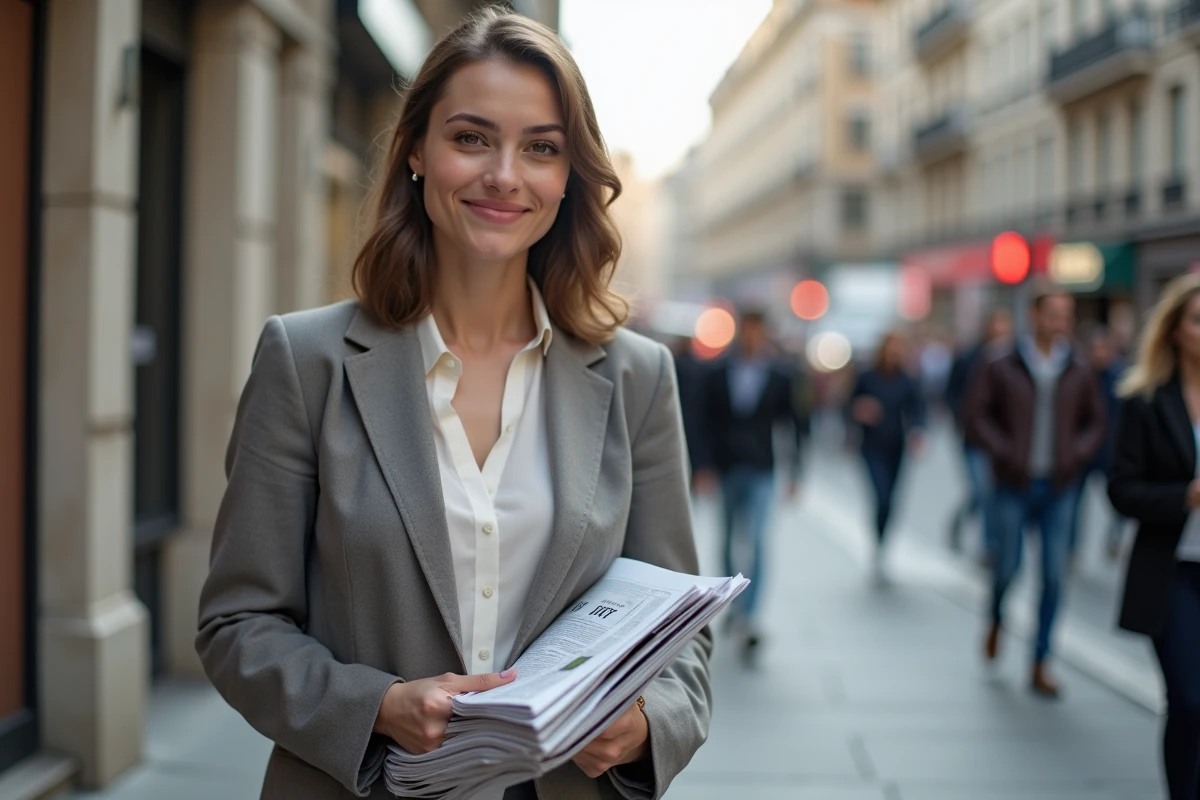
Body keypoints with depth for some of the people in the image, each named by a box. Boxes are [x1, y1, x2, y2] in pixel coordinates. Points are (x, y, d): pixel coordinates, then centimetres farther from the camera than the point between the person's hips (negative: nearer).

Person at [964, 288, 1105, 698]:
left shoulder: (1079, 374, 6)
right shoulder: (1000, 368, -3)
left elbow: (1095, 422, 14)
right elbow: (977, 415, -4)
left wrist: (1078, 454, -2)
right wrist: (1005, 453, -12)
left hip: (1058, 486, 2)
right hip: (1014, 485, -2)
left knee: (1053, 576, 0)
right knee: (1008, 566, 0)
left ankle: (1040, 667, 9)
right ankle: (996, 621, 35)